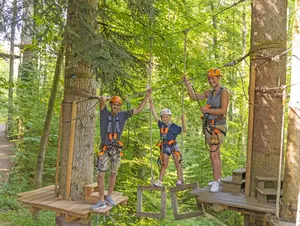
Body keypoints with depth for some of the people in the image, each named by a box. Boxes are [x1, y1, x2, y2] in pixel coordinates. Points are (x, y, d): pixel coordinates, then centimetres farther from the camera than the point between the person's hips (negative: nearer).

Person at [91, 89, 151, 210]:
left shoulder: (123, 115, 1)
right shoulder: (105, 113, -7)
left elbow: (139, 109, 3)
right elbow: (102, 99, -23)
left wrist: (147, 96, -1)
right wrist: (109, 98, -4)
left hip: (116, 149, 3)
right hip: (104, 149, -3)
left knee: (113, 173, 13)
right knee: (101, 175, -3)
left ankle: (109, 197, 28)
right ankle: (101, 201, 5)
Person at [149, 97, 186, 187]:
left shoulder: (173, 126, -8)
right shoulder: (161, 124, 3)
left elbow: (184, 130, -10)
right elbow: (154, 115, 3)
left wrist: (183, 121, -23)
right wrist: (151, 103, 0)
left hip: (173, 146, -3)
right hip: (164, 147, 3)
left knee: (177, 163, 3)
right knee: (164, 164, 7)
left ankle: (179, 180, 12)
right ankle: (159, 181, 7)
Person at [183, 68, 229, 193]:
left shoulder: (224, 92, -13)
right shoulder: (210, 93, 10)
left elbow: (223, 111, -23)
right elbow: (194, 96, 10)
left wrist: (207, 110, -18)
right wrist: (187, 83, 1)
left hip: (218, 127, -8)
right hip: (209, 127, 8)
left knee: (213, 155, -13)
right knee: (216, 154, 16)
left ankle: (215, 182, -4)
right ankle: (219, 179, 27)